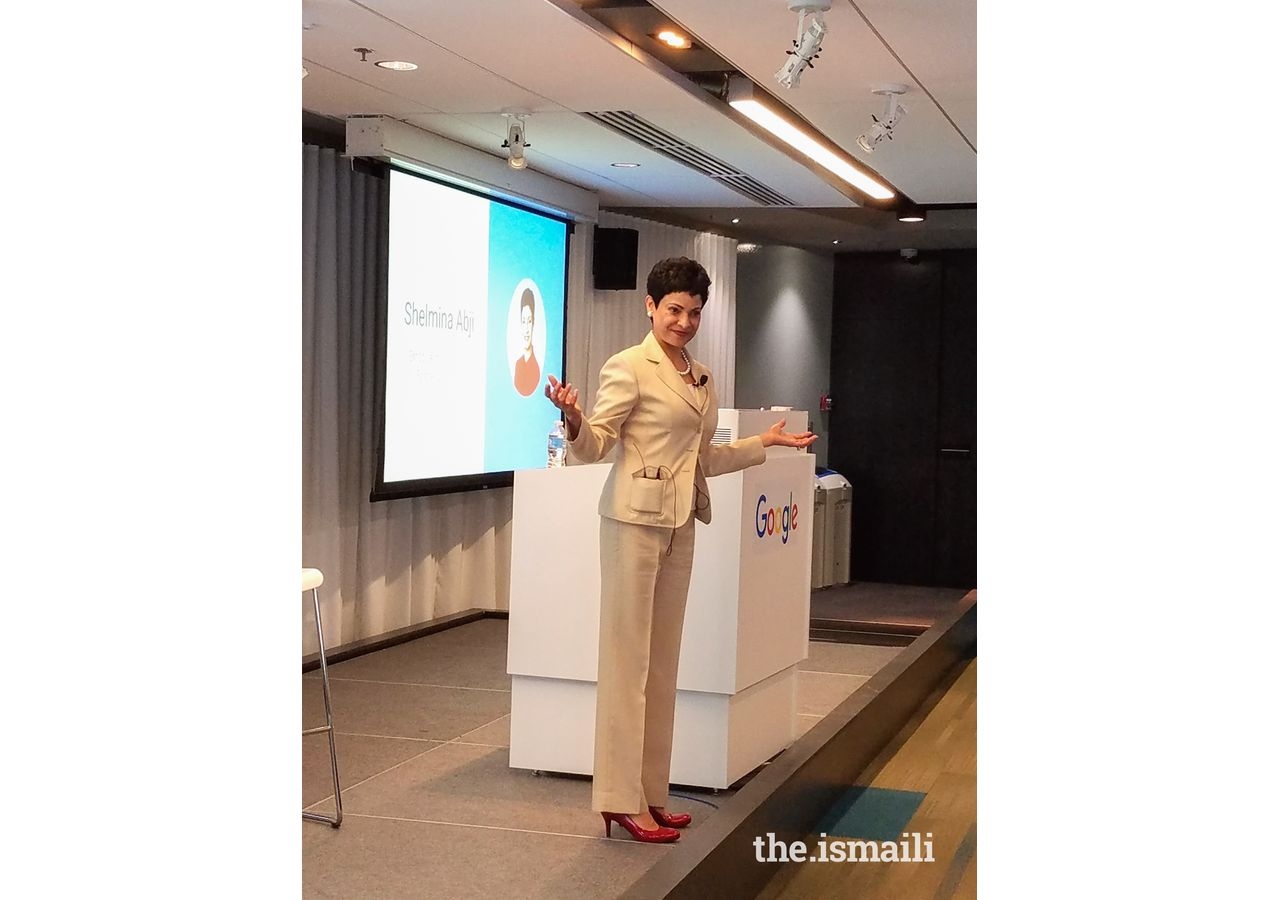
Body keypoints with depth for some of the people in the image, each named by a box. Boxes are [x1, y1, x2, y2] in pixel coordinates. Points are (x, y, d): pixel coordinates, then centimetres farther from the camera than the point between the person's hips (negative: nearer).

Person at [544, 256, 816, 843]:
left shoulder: (702, 378, 15)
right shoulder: (629, 367, -6)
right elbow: (594, 445, -10)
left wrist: (766, 442, 26)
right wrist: (573, 419, -30)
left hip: (680, 525, 7)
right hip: (636, 519, -7)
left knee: (663, 658, 9)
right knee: (628, 655, -4)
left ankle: (650, 793, 16)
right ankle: (621, 799, 1)